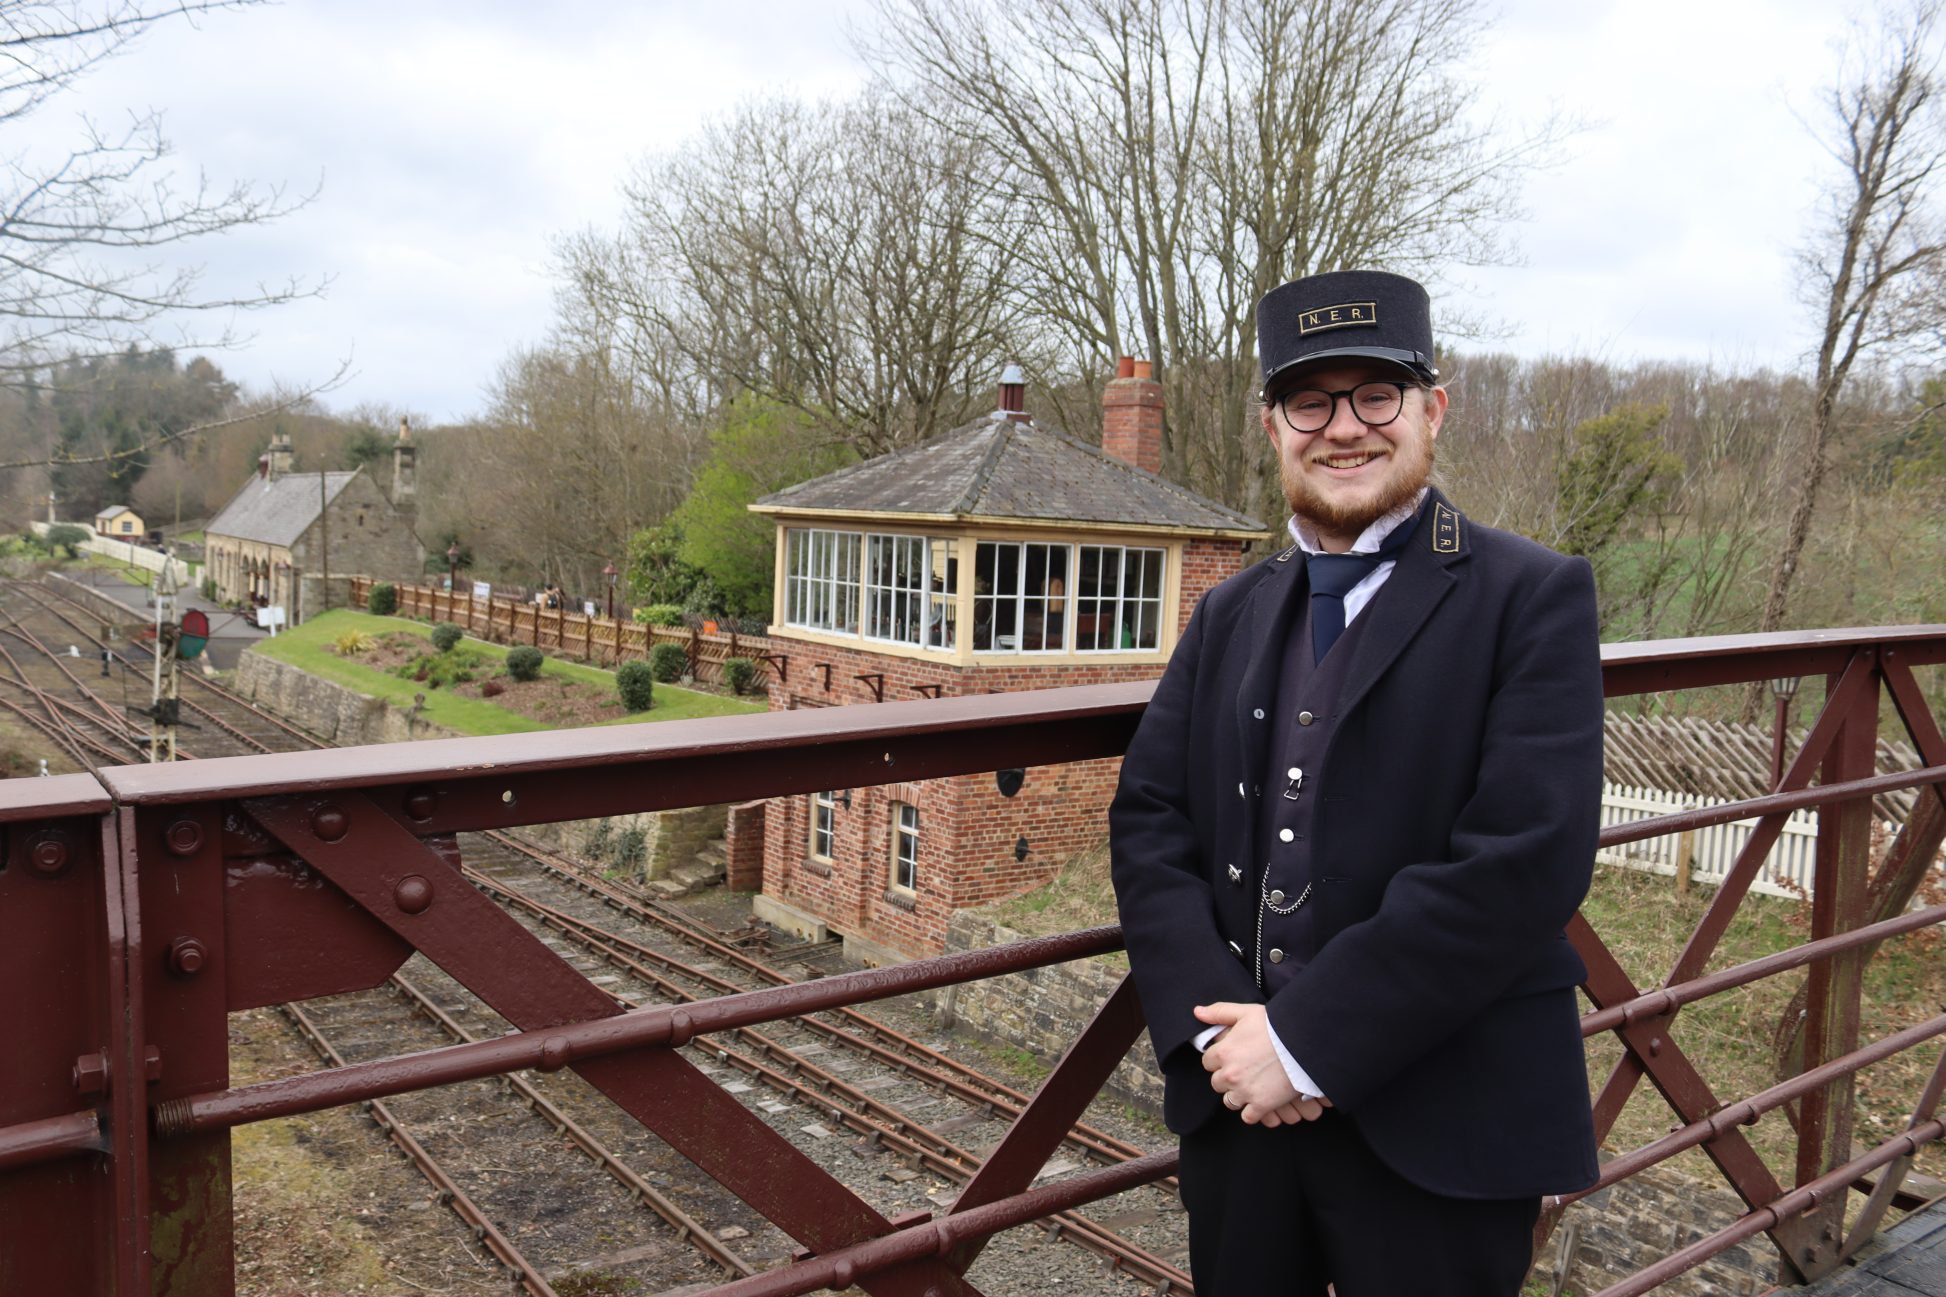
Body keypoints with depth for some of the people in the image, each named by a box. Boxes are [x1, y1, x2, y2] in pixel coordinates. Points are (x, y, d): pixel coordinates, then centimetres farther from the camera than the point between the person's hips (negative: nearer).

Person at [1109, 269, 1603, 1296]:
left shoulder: (1533, 597, -7)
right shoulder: (1230, 614, 9)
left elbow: (1524, 860, -18)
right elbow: (1146, 819, 3)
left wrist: (1308, 1041, -18)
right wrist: (1214, 1019, -12)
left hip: (1436, 1128, -4)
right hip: (1237, 1099, 5)